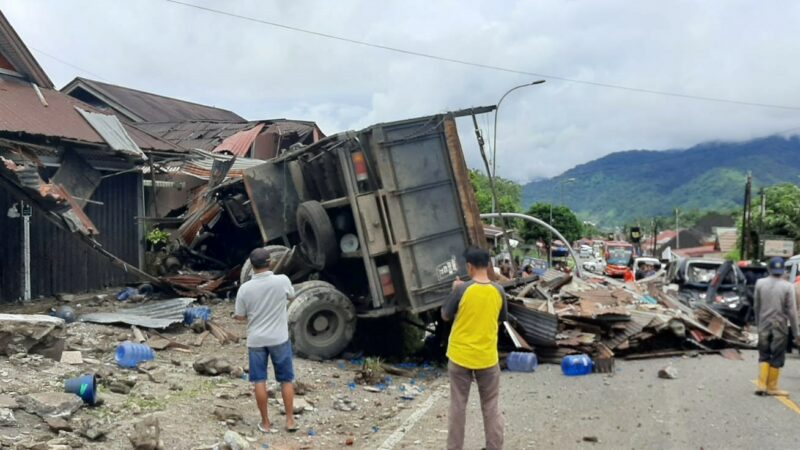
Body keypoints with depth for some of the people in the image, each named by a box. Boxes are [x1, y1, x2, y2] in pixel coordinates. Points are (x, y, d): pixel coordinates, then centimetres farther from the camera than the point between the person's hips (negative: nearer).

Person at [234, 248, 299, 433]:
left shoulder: (245, 288, -10)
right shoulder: (282, 281, -12)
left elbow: (240, 316, 1)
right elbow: (291, 296, 10)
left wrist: (236, 315, 22)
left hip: (256, 340, 1)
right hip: (279, 338, 0)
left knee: (259, 381, 9)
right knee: (286, 379, 11)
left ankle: (265, 423, 16)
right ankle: (290, 420, 15)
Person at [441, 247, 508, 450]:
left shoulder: (462, 289, -14)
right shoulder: (498, 291, -6)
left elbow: (445, 316, -1)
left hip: (460, 356, -1)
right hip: (487, 357, 2)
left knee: (458, 406, 11)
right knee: (491, 407, 14)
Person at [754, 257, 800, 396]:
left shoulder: (760, 283, -2)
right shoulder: (787, 286, -12)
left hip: (764, 326, 3)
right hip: (780, 327, -3)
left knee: (764, 356, 14)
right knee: (777, 358, 8)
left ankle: (761, 385, 7)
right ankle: (772, 387, 15)